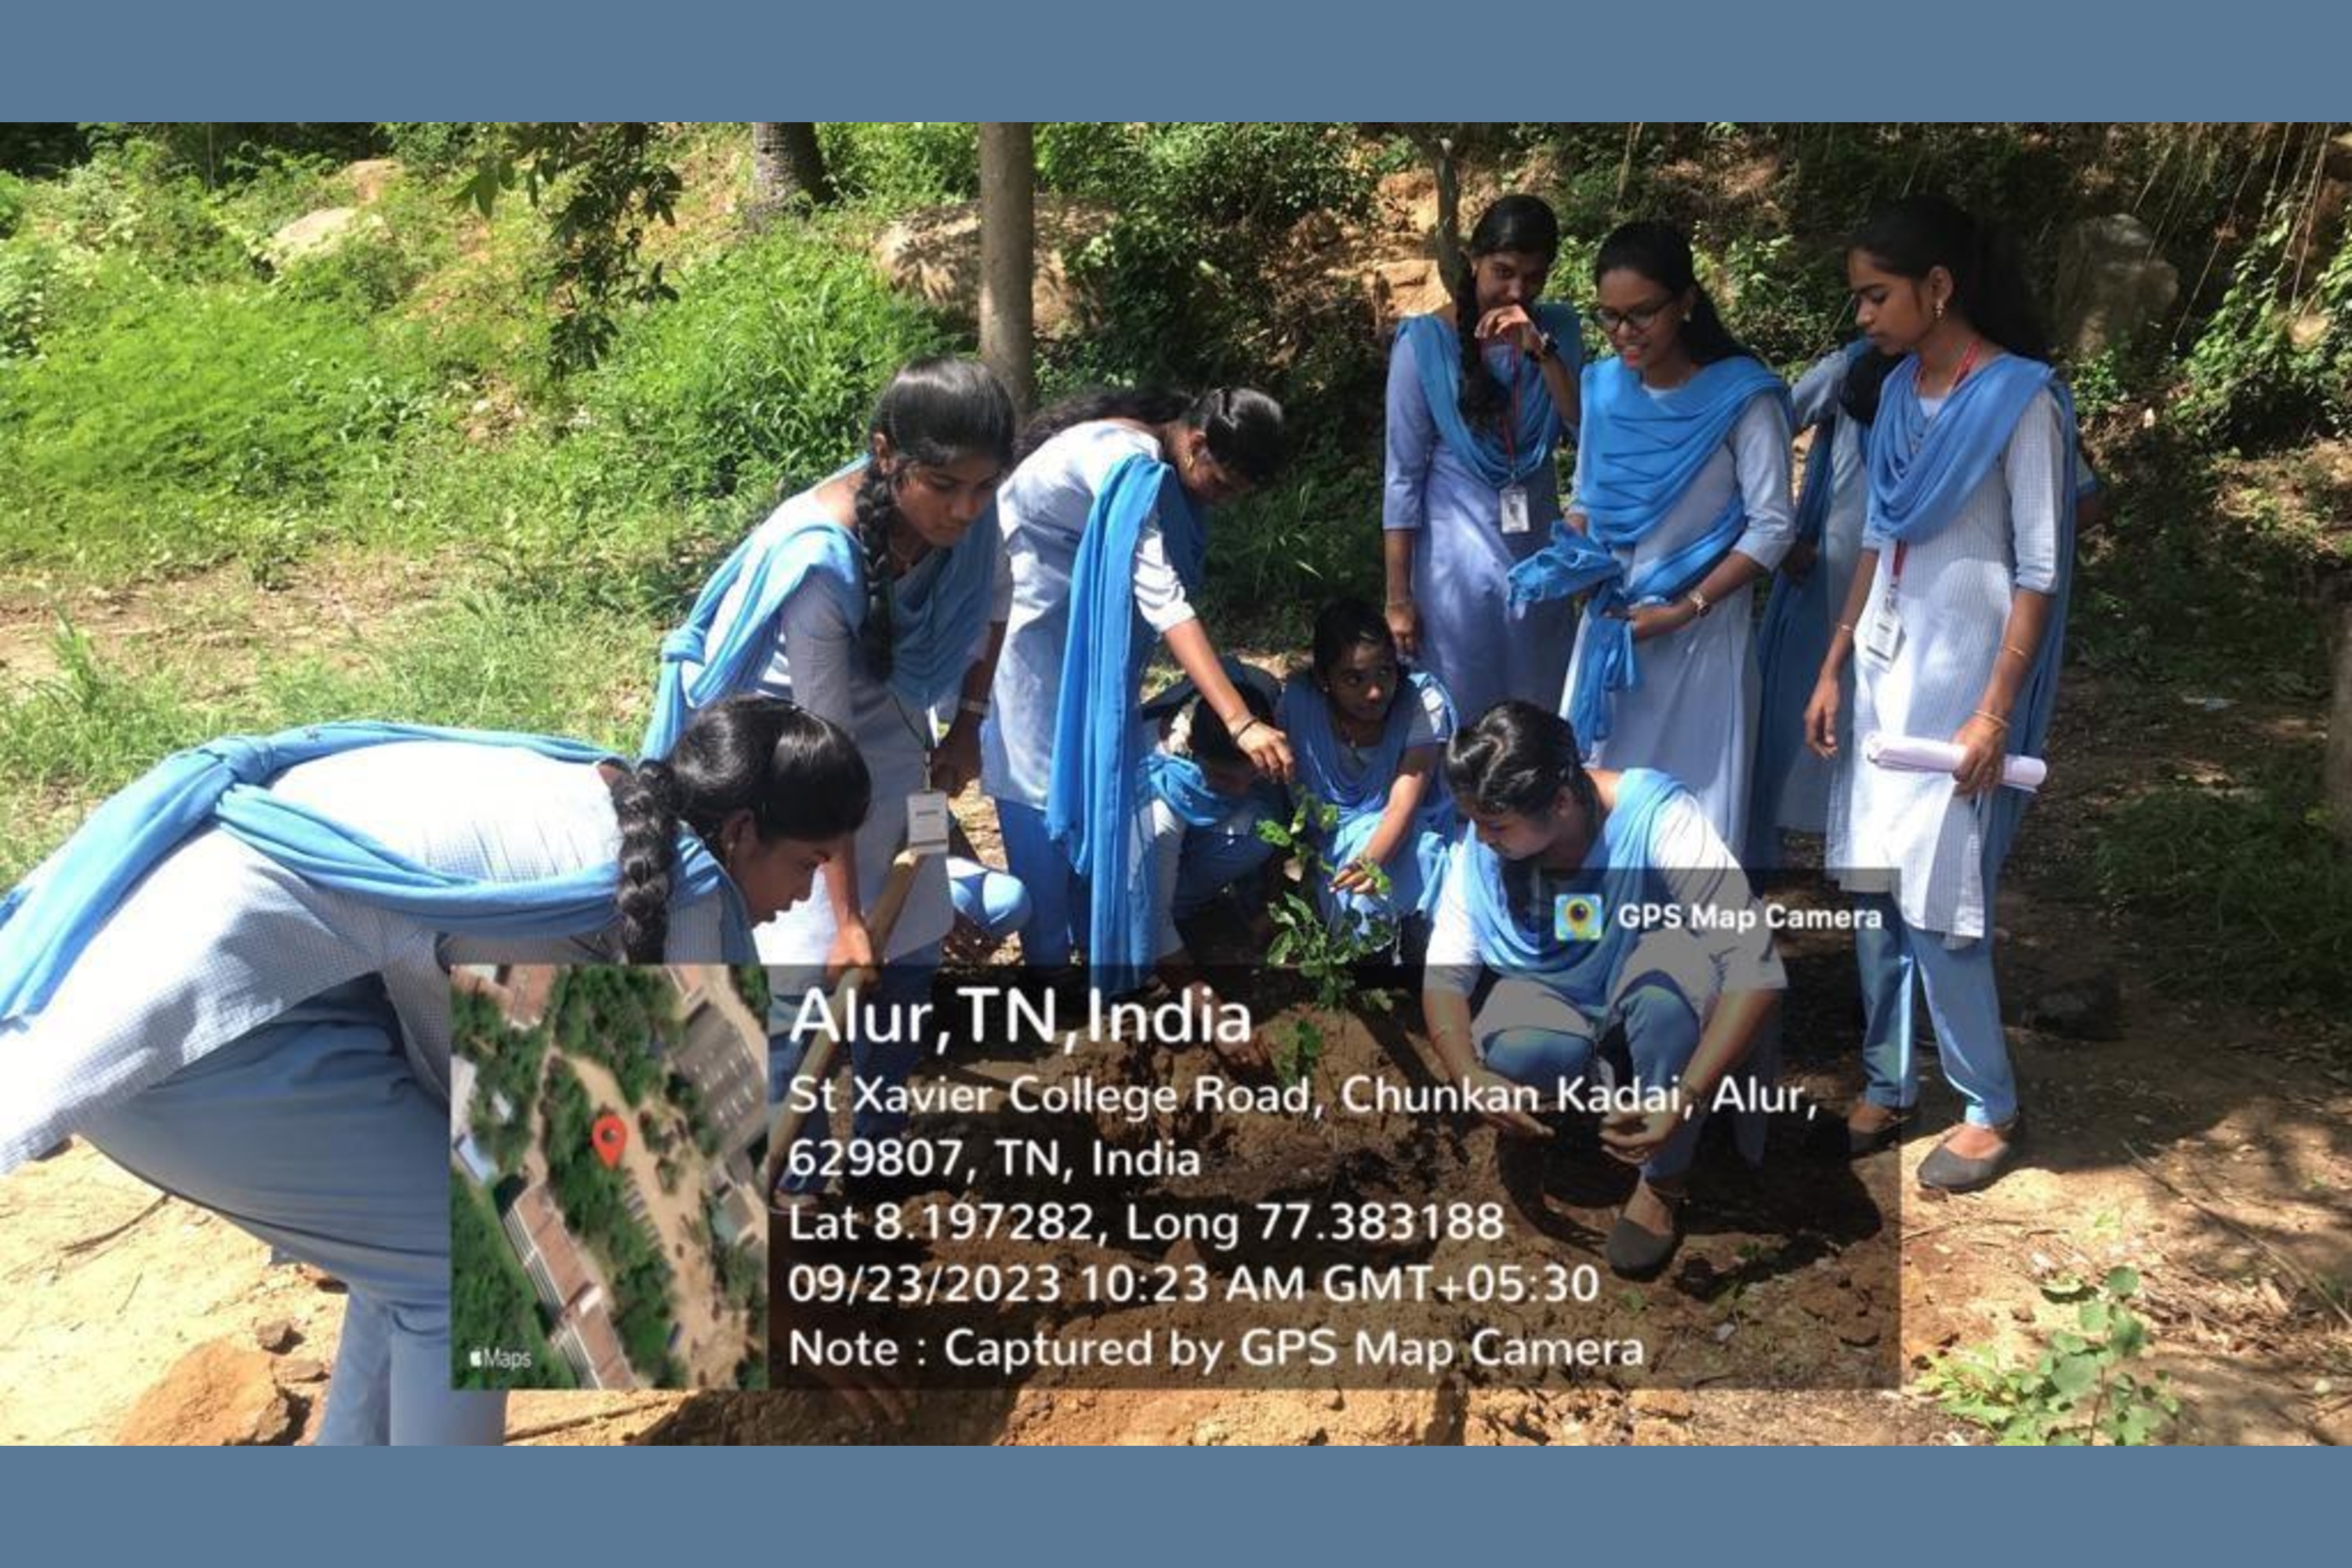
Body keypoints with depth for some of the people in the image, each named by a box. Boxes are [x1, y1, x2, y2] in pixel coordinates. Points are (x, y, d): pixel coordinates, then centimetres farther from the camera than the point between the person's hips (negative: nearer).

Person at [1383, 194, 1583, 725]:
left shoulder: (1558, 329, 2)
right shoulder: (1426, 342, -10)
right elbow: (1403, 474, -8)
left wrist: (1541, 350, -19)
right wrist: (1398, 597, -9)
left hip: (1539, 555, 4)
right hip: (1457, 557, -4)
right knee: (1456, 720, 6)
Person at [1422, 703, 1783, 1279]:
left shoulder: (1657, 817, -31)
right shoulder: (1482, 844, -18)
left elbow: (1756, 970, -34)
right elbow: (1446, 971, -15)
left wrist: (1688, 1097, -43)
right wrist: (1469, 1075, -34)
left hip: (1657, 1009, -2)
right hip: (1557, 1004, 2)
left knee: (1676, 957, -37)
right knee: (1512, 1057, -33)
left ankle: (1665, 1182, -18)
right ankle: (1612, 1086, 4)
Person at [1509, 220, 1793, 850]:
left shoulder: (1742, 396, -12)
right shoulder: (1603, 388, 4)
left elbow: (1772, 529, -12)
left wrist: (1685, 609, -16)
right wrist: (1566, 558, -4)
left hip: (1698, 635, -5)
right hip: (1610, 627, 5)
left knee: (1691, 807, 2)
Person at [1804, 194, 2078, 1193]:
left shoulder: (2022, 398, -12)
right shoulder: (1899, 391, 8)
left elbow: (2040, 572, -13)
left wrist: (1994, 713, -17)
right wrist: (1833, 670, 11)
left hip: (1960, 673, -7)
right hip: (1883, 666, 7)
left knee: (1936, 902, -4)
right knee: (1876, 888, 9)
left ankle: (1989, 1111, 14)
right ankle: (1889, 1090, 22)